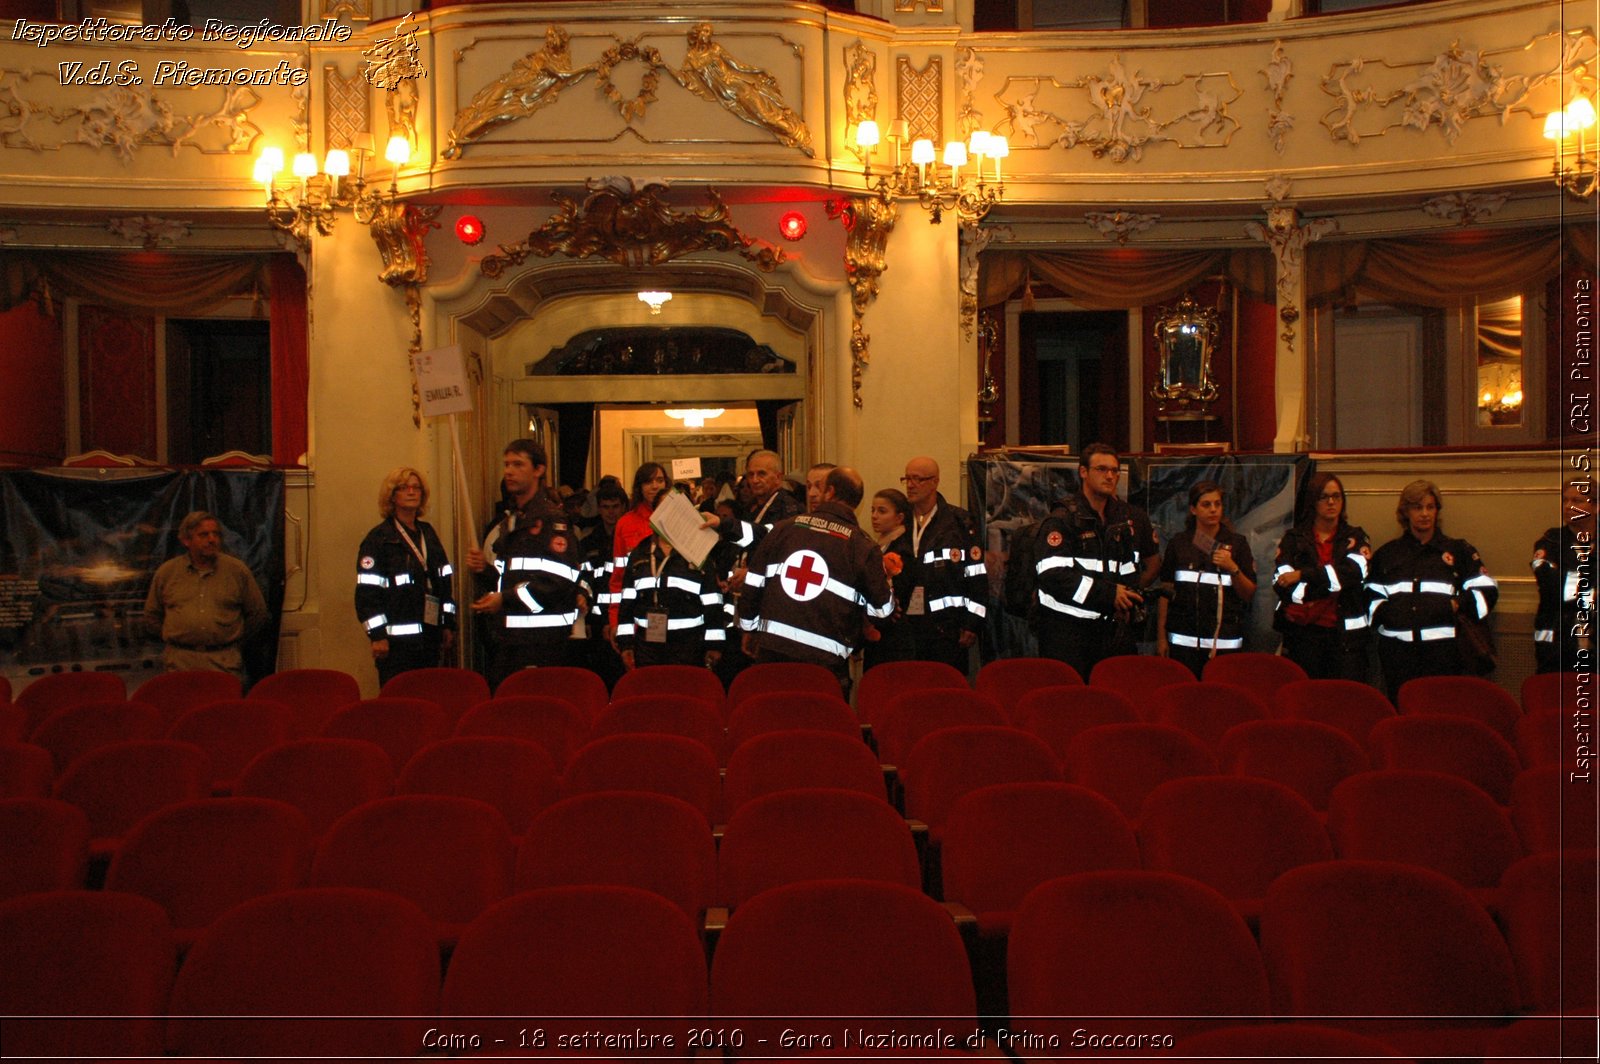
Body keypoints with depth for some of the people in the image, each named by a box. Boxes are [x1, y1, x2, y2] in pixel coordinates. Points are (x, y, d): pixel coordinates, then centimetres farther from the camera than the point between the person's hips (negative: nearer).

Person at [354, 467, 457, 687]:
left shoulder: (428, 533, 16)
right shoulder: (378, 538, -3)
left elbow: (445, 581, 18)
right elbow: (366, 592, -8)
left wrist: (448, 625, 13)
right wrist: (377, 635, -14)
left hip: (429, 635, 6)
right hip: (397, 639, -6)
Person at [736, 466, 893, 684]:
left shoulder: (784, 528, 6)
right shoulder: (863, 546, -4)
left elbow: (754, 583, 8)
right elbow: (881, 608, -1)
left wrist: (749, 629, 20)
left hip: (771, 648, 3)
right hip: (825, 659, -3)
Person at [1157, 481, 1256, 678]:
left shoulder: (1237, 543, 6)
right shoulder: (1179, 542, 7)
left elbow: (1249, 595, 5)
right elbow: (1166, 592, 8)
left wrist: (1233, 568, -12)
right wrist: (1161, 636, 5)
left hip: (1226, 641, 0)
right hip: (1184, 640, 0)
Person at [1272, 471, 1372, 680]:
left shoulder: (1356, 538, 12)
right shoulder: (1293, 539, 9)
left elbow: (1355, 573, -9)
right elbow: (1280, 581, -6)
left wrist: (1302, 575, -12)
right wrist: (1331, 582, -12)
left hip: (1346, 633, 0)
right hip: (1302, 632, 0)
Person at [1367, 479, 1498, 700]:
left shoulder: (1458, 550, 14)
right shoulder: (1387, 553, 19)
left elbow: (1487, 591, 8)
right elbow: (1371, 595, 21)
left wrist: (1459, 605, -7)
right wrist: (1383, 614, 3)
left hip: (1441, 647, -2)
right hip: (1396, 647, 2)